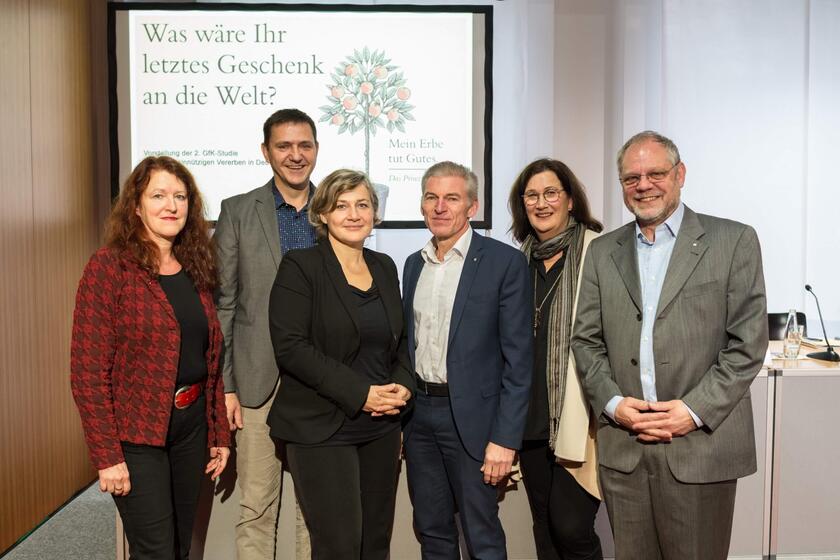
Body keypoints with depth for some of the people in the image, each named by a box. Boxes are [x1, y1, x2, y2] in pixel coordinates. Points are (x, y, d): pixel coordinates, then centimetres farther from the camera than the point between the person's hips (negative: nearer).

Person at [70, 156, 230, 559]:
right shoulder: (108, 267, -12)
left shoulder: (195, 269, 7)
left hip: (190, 425, 6)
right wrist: (107, 455, -16)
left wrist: (219, 433, 9)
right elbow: (88, 371, -14)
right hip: (136, 433, -6)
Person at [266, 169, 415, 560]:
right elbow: (290, 347, -15)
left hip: (382, 428, 6)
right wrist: (360, 393, -18)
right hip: (322, 430, -5)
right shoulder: (299, 267, -7)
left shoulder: (385, 267, 10)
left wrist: (403, 385, -3)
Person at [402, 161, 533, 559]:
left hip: (470, 417, -5)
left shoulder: (505, 262, -9)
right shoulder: (414, 264, 9)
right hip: (418, 412, 6)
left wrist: (505, 438, -15)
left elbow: (518, 358, -11)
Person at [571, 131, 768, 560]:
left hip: (701, 447, -2)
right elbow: (585, 340, 8)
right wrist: (612, 402, -6)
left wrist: (695, 410, -12)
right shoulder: (602, 251, 10)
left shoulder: (733, 241, 1)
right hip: (621, 448, 3)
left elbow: (748, 342, -4)